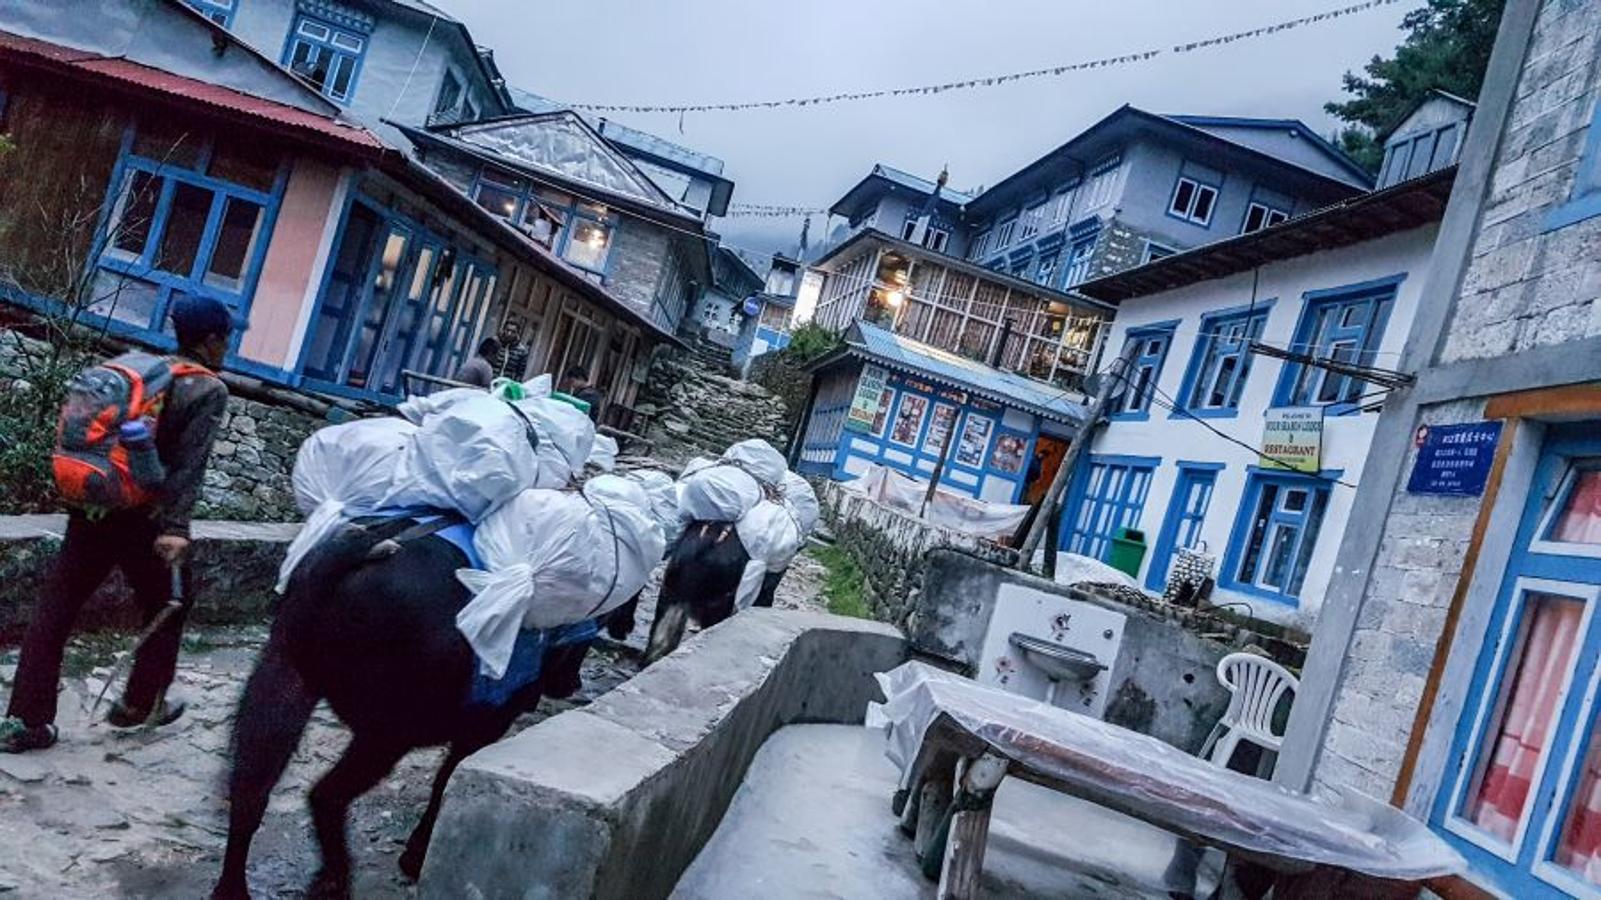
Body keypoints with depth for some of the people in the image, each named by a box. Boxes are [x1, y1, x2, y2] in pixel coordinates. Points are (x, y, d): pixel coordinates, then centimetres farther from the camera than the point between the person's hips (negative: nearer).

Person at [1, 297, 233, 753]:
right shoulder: (209, 390, -6)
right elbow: (189, 463, -16)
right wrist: (175, 528, -21)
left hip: (92, 507, 6)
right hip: (142, 517, -5)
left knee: (54, 610, 8)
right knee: (169, 605, 16)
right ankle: (141, 703, 25)